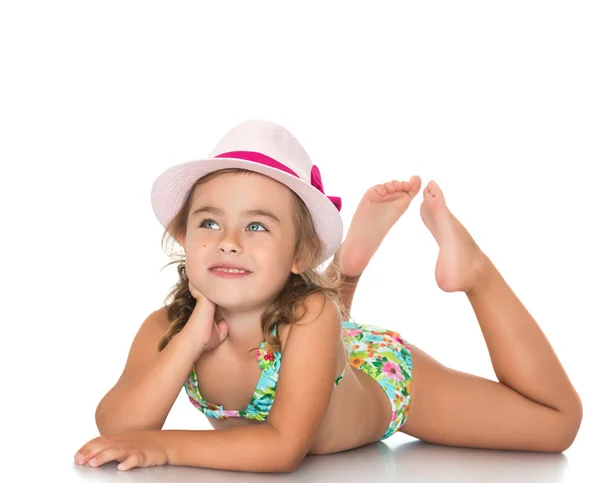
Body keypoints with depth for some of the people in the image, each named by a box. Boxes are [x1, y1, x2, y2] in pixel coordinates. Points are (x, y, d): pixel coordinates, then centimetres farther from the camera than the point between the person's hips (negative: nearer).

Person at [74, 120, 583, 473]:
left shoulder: (308, 314, -43)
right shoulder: (167, 327, -31)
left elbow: (284, 447, -46)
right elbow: (116, 430, -41)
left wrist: (163, 445, -49)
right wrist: (193, 336, -47)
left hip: (383, 381, -4)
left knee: (558, 421, 5)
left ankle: (474, 268, 9)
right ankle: (347, 263, 30)